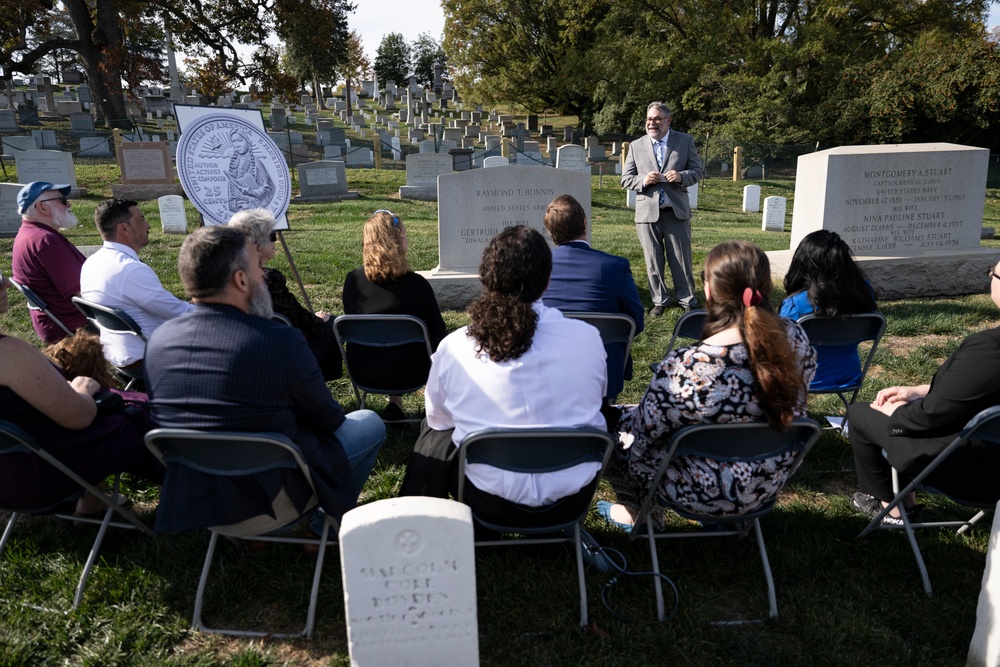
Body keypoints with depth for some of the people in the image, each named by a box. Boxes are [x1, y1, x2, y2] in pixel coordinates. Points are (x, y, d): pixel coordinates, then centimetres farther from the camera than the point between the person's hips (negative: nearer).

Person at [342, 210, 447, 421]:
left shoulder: (352, 281, -8)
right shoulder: (416, 284, -19)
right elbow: (438, 332, -7)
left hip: (361, 373, 4)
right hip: (408, 375, -4)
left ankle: (395, 404, 31)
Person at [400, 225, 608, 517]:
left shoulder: (454, 348, -18)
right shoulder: (587, 338, -15)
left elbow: (438, 418, 0)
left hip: (496, 498, -1)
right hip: (575, 493, 2)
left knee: (432, 431, 26)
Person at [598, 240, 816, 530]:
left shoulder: (685, 367, -34)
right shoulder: (794, 337, -16)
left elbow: (643, 433, -20)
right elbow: (806, 373, 8)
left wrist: (626, 421, 4)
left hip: (711, 493, -6)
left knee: (616, 427, 13)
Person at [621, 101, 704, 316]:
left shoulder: (685, 141, 5)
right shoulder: (636, 146, 8)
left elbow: (698, 170, 5)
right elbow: (626, 179, 7)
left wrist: (681, 176, -17)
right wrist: (643, 180, -14)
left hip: (677, 212, -1)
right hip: (647, 213, 1)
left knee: (681, 260, 5)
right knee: (653, 261, 7)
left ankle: (687, 301, 17)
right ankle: (659, 301, 20)